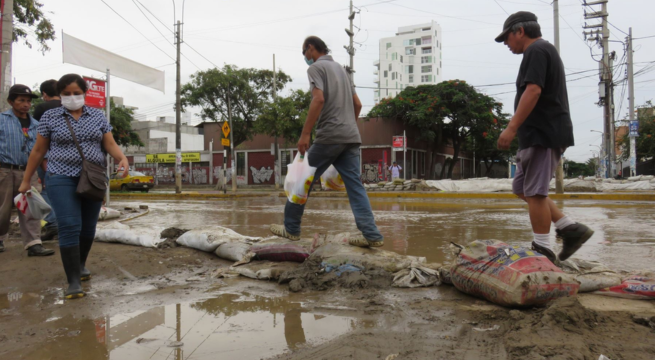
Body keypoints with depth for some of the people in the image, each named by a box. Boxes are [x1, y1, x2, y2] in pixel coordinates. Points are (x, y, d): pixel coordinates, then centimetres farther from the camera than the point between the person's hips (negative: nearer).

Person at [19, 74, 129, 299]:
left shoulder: (98, 116, 6)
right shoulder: (50, 117, 2)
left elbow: (111, 145, 1)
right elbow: (38, 151, 7)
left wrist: (123, 159, -20)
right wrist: (26, 180, 9)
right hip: (62, 179, -2)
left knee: (88, 228, 11)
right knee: (70, 227, -13)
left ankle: (80, 265, 35)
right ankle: (73, 281, -9)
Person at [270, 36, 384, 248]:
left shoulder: (316, 67, -1)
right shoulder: (340, 68, 24)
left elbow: (319, 99, -16)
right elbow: (357, 104, 23)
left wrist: (305, 133, -17)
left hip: (329, 136, -7)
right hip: (351, 137, 7)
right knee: (354, 185, 3)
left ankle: (291, 229, 13)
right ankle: (372, 235, -3)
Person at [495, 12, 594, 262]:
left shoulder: (536, 51, -7)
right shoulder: (545, 51, 25)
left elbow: (533, 91, -21)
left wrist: (511, 128, -24)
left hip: (542, 134, -10)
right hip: (544, 134, 10)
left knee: (534, 192, -8)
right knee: (522, 189, 12)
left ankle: (542, 250, -2)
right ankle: (570, 229, 11)